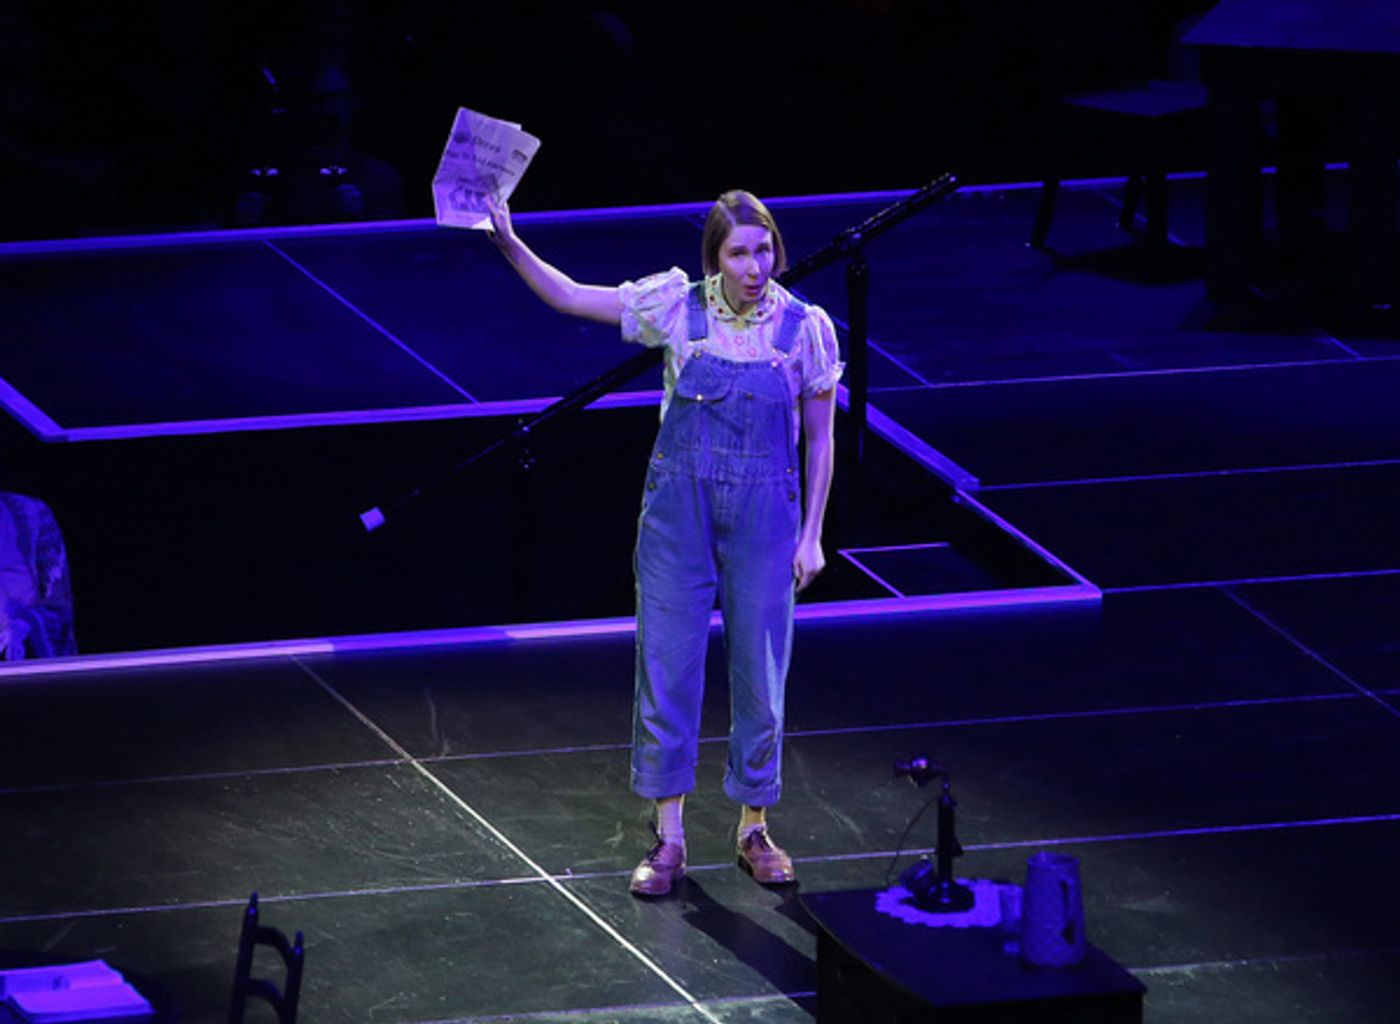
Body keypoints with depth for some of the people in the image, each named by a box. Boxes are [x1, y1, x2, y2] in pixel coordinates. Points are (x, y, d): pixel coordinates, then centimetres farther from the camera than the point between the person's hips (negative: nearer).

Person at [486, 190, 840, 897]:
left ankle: (753, 831, 21)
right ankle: (669, 838, 12)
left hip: (763, 516, 0)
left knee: (760, 675, 6)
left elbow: (820, 439, 3)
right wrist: (508, 243, -14)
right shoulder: (679, 308, -5)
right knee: (667, 667, 2)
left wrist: (811, 535, 1)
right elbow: (570, 298, -1)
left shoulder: (804, 328, -5)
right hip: (679, 510, 0)